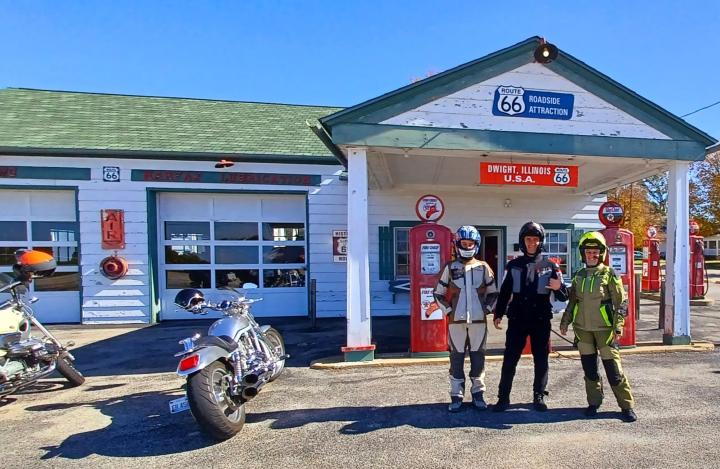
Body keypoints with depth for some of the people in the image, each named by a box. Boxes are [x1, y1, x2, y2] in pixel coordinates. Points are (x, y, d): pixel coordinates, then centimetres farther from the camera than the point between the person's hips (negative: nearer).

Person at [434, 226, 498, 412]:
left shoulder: (483, 267, 5)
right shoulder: (450, 267, 2)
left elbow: (493, 293, 13)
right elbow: (438, 293, 6)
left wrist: (486, 309, 2)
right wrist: (448, 310, -2)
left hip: (478, 320, 1)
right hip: (456, 320, -1)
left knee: (478, 357, 8)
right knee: (456, 358, 4)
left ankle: (478, 394, 21)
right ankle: (456, 396, 12)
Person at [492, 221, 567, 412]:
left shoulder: (549, 266, 1)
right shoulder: (513, 265, 5)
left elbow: (563, 297, 2)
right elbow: (504, 292, 11)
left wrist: (558, 287, -20)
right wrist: (498, 314, 6)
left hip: (541, 321, 0)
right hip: (517, 320, 0)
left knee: (541, 360, 9)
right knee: (509, 359, 0)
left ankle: (539, 396, 22)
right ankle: (503, 397, 8)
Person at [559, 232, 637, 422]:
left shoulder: (609, 274, -3)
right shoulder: (579, 276, 10)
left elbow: (621, 302, -3)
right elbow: (572, 302, 17)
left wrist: (618, 327, -9)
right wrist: (565, 322, 14)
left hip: (604, 328, -4)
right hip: (582, 328, 4)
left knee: (613, 368, -1)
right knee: (589, 368, 10)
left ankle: (627, 406, 12)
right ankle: (594, 403, 23)